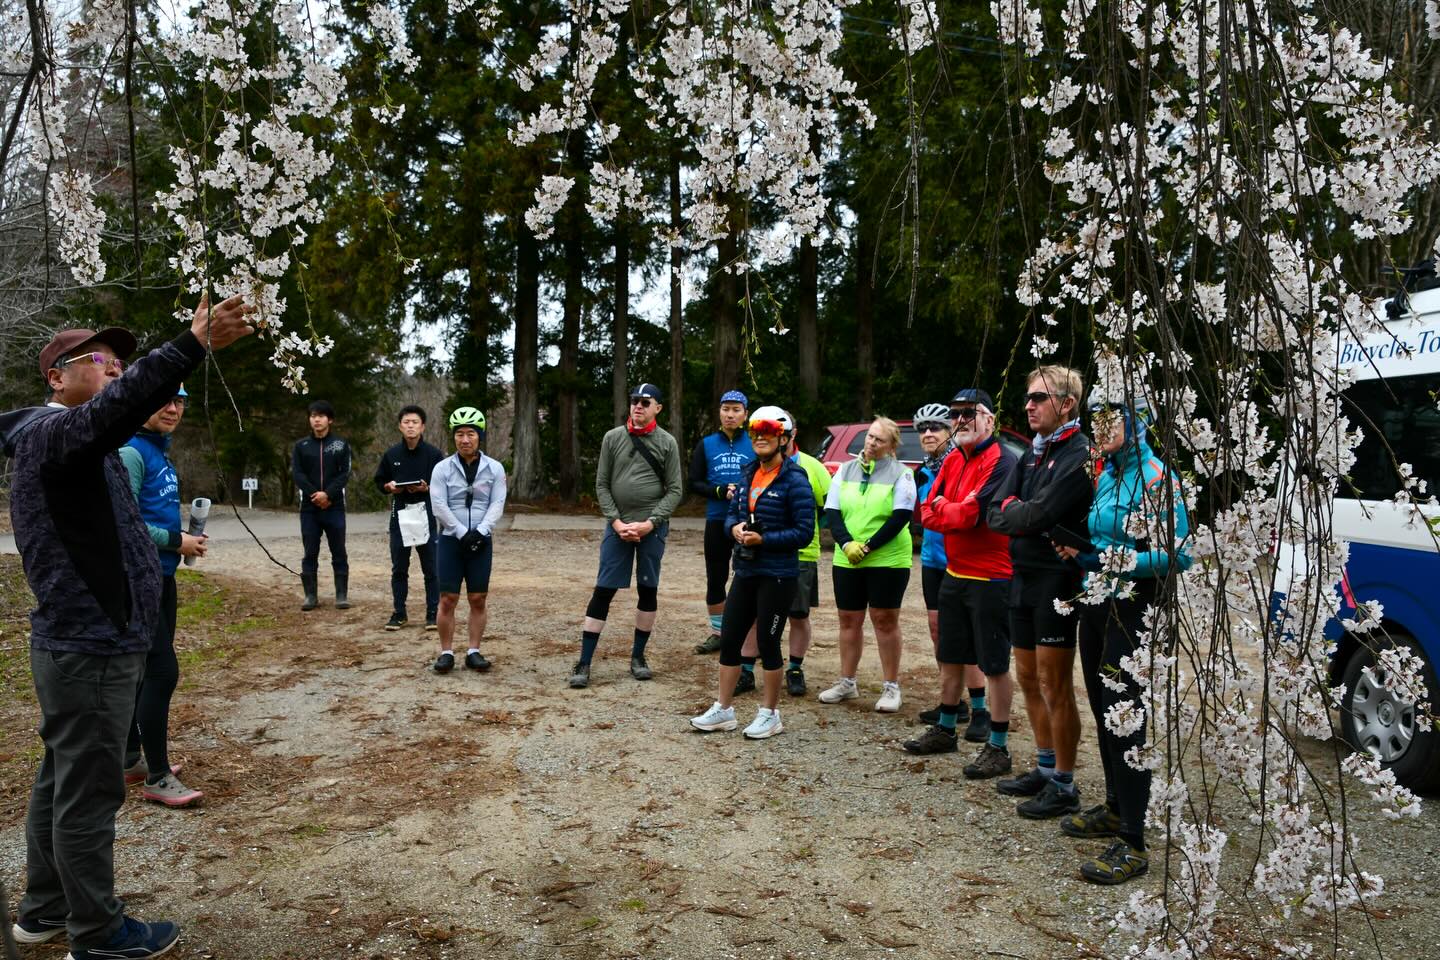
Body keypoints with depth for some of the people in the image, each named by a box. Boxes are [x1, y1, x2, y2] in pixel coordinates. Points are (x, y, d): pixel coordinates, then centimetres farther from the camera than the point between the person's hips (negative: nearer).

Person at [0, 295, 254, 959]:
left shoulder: (77, 443, 17)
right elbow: (113, 409, -36)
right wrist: (193, 345, -46)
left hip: (80, 643, 10)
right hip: (90, 649, -10)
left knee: (61, 780, 19)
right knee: (88, 793, 1)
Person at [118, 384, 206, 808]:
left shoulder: (161, 452, 13)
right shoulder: (131, 452, -15)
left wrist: (184, 538, 7)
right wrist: (176, 542, -15)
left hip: (161, 575, 10)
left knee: (146, 669, 17)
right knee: (162, 671, -8)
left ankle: (131, 759, 29)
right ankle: (158, 778, 0)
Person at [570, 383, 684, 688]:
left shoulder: (667, 442, 2)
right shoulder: (613, 438, 5)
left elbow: (674, 490, 0)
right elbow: (601, 485, 4)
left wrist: (650, 522, -11)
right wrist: (616, 521, -7)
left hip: (653, 527, 0)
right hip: (618, 526, 0)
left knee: (648, 591, 8)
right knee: (603, 591, -2)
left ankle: (638, 656, 22)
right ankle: (584, 663, 3)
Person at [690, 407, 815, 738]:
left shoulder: (794, 481, -11)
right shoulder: (748, 475, 10)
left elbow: (804, 531, -14)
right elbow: (732, 514, 16)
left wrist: (763, 539, -20)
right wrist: (735, 528, -6)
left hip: (777, 576, -7)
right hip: (746, 572, 7)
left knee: (767, 642, 3)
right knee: (729, 639, 9)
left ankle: (770, 715, 20)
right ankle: (722, 710, 22)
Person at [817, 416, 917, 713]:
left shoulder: (901, 473, -3)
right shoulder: (846, 470, 9)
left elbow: (901, 516, -11)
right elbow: (832, 511, 4)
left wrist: (867, 547, -15)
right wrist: (847, 544, -13)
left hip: (887, 560, -4)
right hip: (847, 561, 4)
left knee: (885, 621, 1)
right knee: (849, 620, 11)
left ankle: (892, 687, 11)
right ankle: (847, 683, 23)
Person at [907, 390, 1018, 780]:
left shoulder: (1001, 462, -15)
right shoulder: (953, 460, 11)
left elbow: (974, 513, -24)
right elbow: (927, 513, 6)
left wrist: (943, 507, -7)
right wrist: (957, 511, -12)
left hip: (991, 579, -8)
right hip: (954, 573, 9)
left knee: (994, 664, 1)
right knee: (950, 657, 19)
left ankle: (997, 747, 10)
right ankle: (945, 730, 34)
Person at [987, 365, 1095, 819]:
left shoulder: (1080, 454, -13)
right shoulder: (1032, 454, 14)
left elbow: (1040, 514, -23)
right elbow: (995, 513, 5)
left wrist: (1014, 513, -5)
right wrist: (1020, 512, -13)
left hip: (1057, 580, -9)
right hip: (1024, 577, 9)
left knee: (1055, 686, -2)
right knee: (1029, 678, 16)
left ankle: (1064, 786, 9)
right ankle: (1045, 767, 30)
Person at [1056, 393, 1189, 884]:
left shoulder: (1156, 477, -13)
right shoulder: (1106, 476, 13)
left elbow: (1176, 554, -20)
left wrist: (1110, 561, -23)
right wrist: (1082, 553, 4)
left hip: (1132, 612, -9)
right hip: (1096, 605, 9)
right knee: (1103, 711, 17)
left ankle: (1132, 844, -2)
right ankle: (1115, 808, 33)